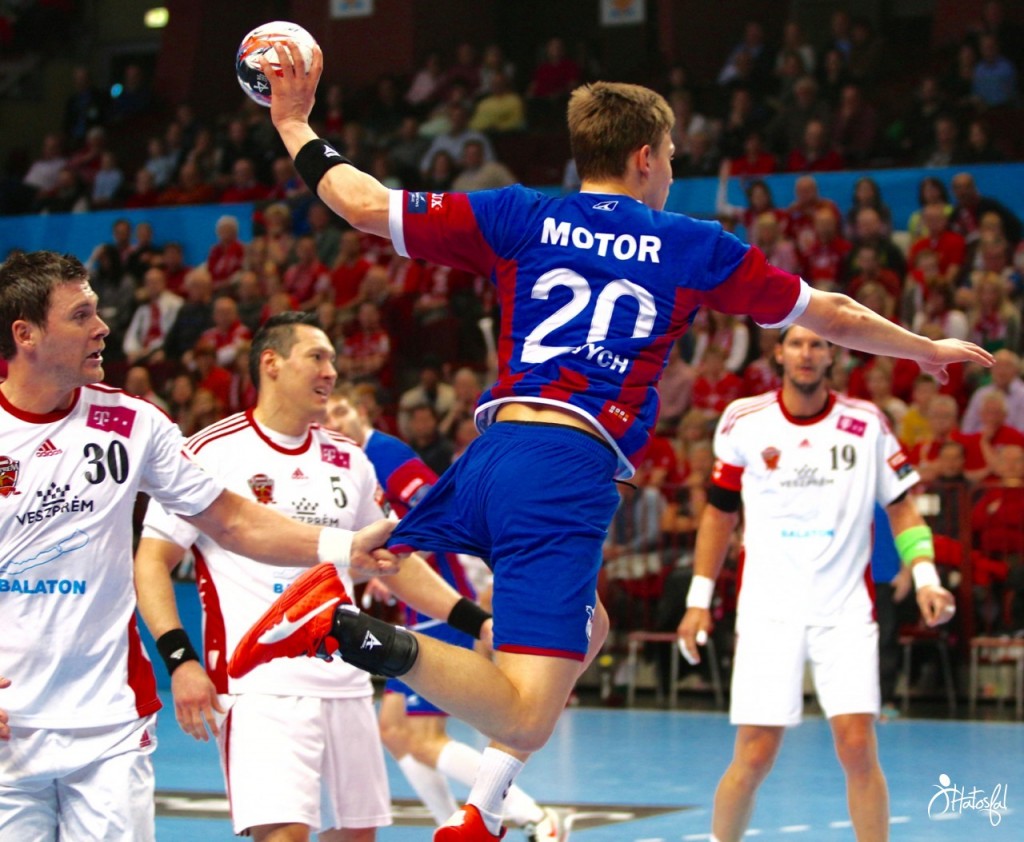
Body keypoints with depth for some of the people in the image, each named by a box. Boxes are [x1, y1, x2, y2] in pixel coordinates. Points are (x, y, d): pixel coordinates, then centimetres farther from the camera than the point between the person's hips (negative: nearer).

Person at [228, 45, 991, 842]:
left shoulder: (517, 216, 13)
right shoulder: (695, 246, 10)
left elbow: (367, 203, 9)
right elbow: (834, 315, 21)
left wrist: (298, 128, 25)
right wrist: (929, 349, 37)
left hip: (491, 452, 5)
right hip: (572, 473, -5)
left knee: (585, 629, 29)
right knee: (525, 720, -9)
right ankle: (370, 639, -35)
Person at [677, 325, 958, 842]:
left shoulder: (866, 424, 2)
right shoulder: (744, 422, 2)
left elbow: (901, 507, 8)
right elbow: (720, 512, 12)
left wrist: (925, 577, -6)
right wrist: (699, 599, 10)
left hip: (846, 610, 0)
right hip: (768, 611, 0)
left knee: (858, 748, -11)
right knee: (755, 756, -4)